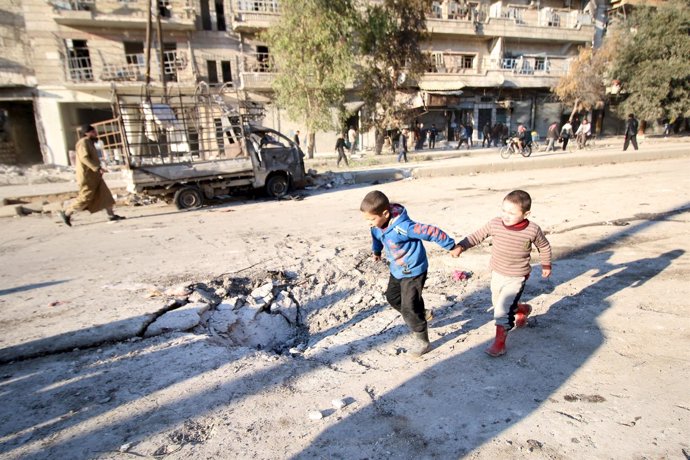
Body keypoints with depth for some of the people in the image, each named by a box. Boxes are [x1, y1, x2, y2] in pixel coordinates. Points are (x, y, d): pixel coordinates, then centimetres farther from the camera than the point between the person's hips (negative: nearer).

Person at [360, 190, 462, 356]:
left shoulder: (403, 227, -37)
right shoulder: (378, 225, -13)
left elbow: (432, 232, -30)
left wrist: (451, 247, -18)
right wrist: (376, 251, 29)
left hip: (413, 271, -8)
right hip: (397, 270, 8)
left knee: (409, 307, -4)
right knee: (392, 297, 23)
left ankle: (423, 341, 16)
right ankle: (419, 316, 46)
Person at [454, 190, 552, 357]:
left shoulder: (533, 230, -18)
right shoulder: (495, 224, -15)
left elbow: (544, 246, 2)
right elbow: (477, 236, -6)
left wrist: (546, 265, 14)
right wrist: (461, 246, -22)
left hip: (516, 278, -4)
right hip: (497, 274, 5)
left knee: (502, 309, -12)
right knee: (498, 304, 23)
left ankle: (500, 342, 8)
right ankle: (521, 309, 53)